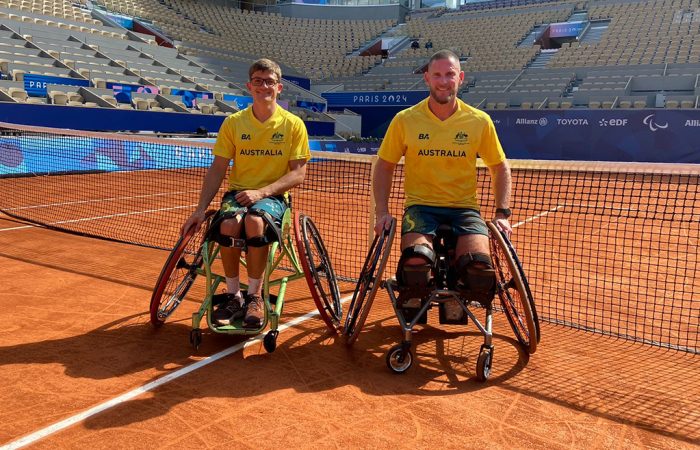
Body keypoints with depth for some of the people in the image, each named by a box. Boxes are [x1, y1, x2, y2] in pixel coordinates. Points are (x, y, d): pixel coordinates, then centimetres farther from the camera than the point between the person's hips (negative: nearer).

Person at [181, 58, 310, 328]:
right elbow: (217, 169, 4)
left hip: (273, 195, -2)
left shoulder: (293, 124, 0)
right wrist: (201, 209, -7)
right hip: (238, 192, 2)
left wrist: (261, 192, -17)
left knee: (255, 221, -35)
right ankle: (233, 296, -9)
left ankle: (255, 296, -14)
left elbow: (298, 173, -4)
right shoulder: (233, 123, 5)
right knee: (229, 225, -32)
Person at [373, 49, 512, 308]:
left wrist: (502, 214, 2)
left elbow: (500, 167, 14)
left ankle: (460, 294, 9)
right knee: (415, 262, -32)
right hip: (420, 206, -1)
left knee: (479, 265, -28)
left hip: (464, 207, 1)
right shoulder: (405, 120, 1)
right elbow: (385, 166, 10)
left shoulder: (480, 121, 3)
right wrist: (382, 212, -1)